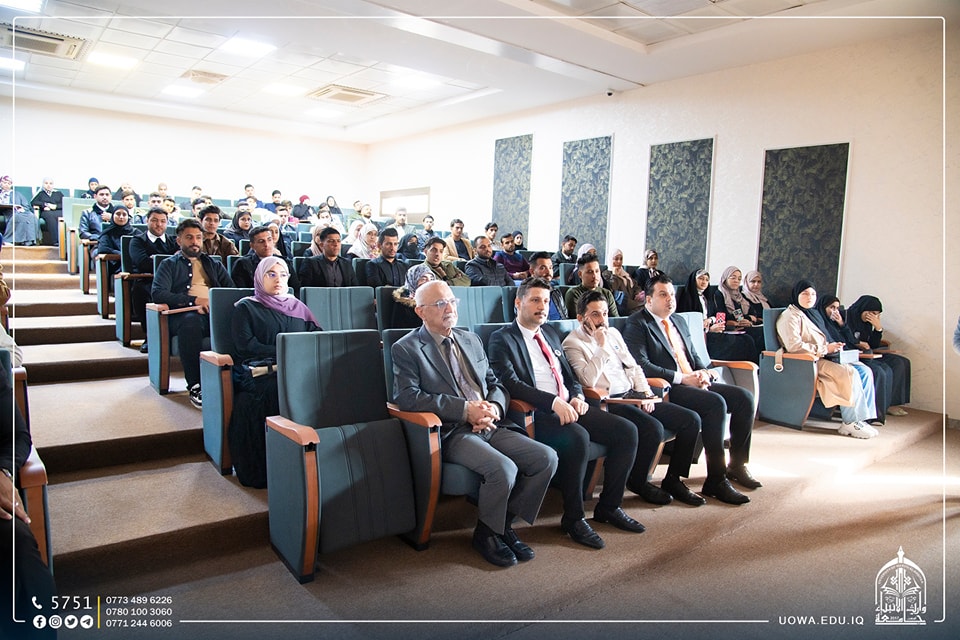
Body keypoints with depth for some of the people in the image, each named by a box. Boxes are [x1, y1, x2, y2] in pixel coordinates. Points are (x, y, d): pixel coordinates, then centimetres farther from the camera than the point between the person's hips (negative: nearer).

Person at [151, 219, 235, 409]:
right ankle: (195, 386, -36)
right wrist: (194, 300, -9)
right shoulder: (169, 265, 22)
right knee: (191, 321, -40)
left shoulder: (213, 264, 31)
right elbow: (158, 293, 4)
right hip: (185, 314, -2)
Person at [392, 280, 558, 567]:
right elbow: (407, 397, -13)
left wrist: (494, 408, -4)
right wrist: (465, 409, -17)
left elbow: (495, 383, 21)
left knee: (547, 458, -12)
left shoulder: (471, 339, 20)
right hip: (452, 433, -6)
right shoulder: (406, 348, 0)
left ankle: (505, 524, 6)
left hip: (491, 426, 7)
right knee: (503, 468, -30)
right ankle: (486, 533, 0)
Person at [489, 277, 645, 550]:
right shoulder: (502, 339, -2)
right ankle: (573, 518, -15)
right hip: (537, 414, -8)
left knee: (627, 431, -8)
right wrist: (553, 402, -25)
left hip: (570, 407, 8)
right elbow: (511, 383, -15)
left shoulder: (550, 333, 22)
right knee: (577, 438, -35)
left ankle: (609, 506, 6)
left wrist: (577, 396, 1)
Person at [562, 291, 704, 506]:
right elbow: (587, 380, -19)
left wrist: (645, 393, 5)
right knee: (654, 428, -31)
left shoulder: (613, 333, 18)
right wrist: (602, 347, -18)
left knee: (691, 420, -4)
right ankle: (638, 482, -4)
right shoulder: (573, 343, -5)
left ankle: (673, 480, 9)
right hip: (609, 403, -8)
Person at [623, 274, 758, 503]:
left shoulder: (679, 321, 23)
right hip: (668, 389, -9)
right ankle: (716, 480, -21)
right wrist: (681, 378, -19)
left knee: (745, 397, -5)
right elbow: (641, 365, -17)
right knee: (715, 403, -29)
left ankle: (737, 465, 9)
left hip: (695, 383, 9)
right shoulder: (637, 324, -5)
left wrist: (703, 371, 1)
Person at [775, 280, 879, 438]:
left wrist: (832, 347, 5)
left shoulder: (812, 314, 24)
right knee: (850, 373, -24)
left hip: (821, 359, 9)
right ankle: (851, 422, -14)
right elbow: (794, 346, -20)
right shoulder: (791, 316, -7)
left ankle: (863, 418, -11)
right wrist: (825, 349, -15)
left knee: (865, 372, -7)